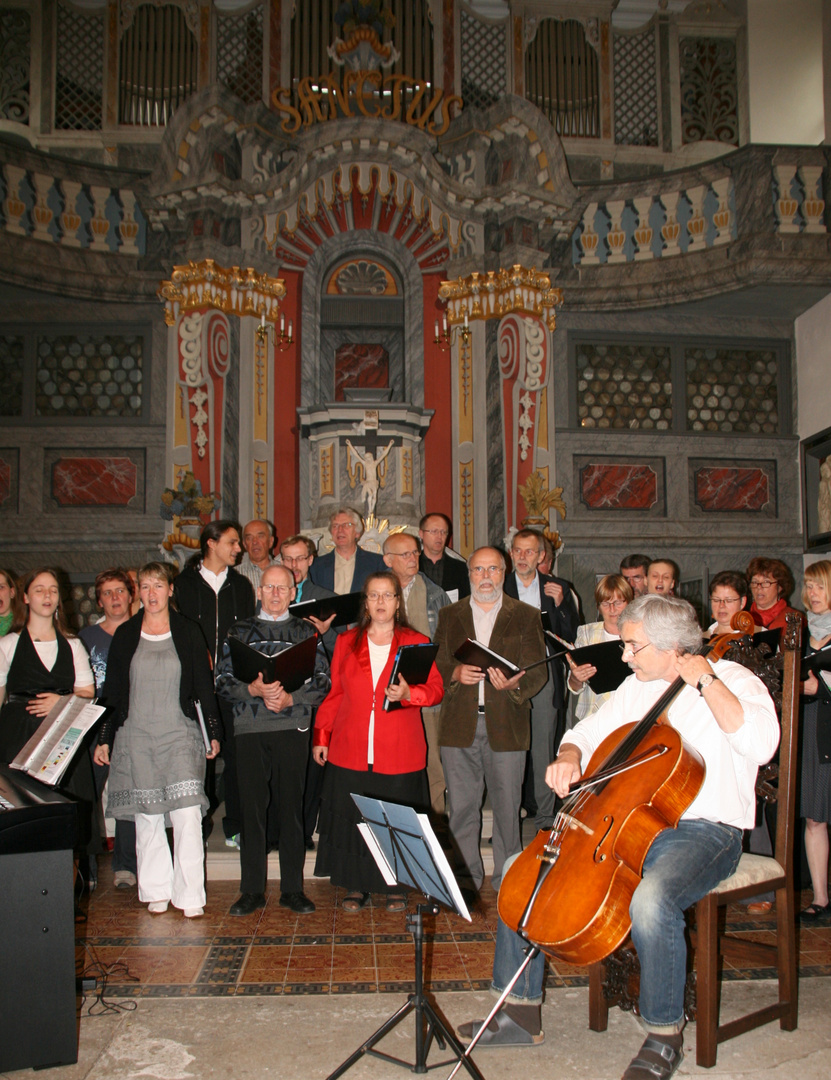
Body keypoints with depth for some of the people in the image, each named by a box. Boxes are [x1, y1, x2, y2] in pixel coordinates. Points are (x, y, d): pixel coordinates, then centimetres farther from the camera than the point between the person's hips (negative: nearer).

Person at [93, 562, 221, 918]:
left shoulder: (187, 632, 5)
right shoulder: (125, 635, 7)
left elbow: (204, 685, 7)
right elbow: (112, 690, 10)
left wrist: (213, 732, 3)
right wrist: (104, 738, 6)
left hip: (180, 734, -2)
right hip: (135, 736, 2)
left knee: (187, 814, -10)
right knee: (147, 816, 6)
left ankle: (190, 895, -3)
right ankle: (156, 891, 17)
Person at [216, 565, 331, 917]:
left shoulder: (306, 632, 10)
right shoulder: (239, 631, 12)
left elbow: (322, 682, 5)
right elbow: (222, 681, 5)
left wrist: (290, 697, -10)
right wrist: (254, 689, -12)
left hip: (292, 728, 0)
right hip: (250, 729, 1)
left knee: (292, 807, 3)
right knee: (252, 808, 3)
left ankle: (292, 888, 13)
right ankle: (252, 890, 13)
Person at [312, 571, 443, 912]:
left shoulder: (417, 643, 6)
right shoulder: (346, 642, 12)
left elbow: (435, 688, -1)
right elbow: (333, 694, 13)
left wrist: (408, 694, -20)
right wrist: (321, 736, 8)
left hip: (399, 754, -1)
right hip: (350, 752, 2)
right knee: (352, 818, 4)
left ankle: (395, 887, 18)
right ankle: (355, 887, 19)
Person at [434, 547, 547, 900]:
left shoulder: (526, 616, 7)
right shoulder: (449, 615, 13)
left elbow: (538, 672, 0)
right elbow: (436, 665, 9)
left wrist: (514, 684, -20)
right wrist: (455, 673, -12)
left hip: (506, 725, -1)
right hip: (459, 725, 2)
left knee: (507, 806, 4)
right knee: (461, 807, 5)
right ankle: (467, 877, 19)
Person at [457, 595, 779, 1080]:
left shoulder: (733, 681, -7)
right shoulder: (635, 688, 13)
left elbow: (760, 744, -27)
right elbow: (589, 733, 22)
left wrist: (706, 681, -22)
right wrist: (569, 758, 0)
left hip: (703, 832, -7)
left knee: (650, 899, -38)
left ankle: (665, 1034, -12)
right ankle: (522, 1011, 8)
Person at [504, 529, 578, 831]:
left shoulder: (558, 588, 10)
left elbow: (572, 636, 5)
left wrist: (560, 604, -9)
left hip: (545, 675, 1)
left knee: (543, 748, 1)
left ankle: (544, 817, 12)